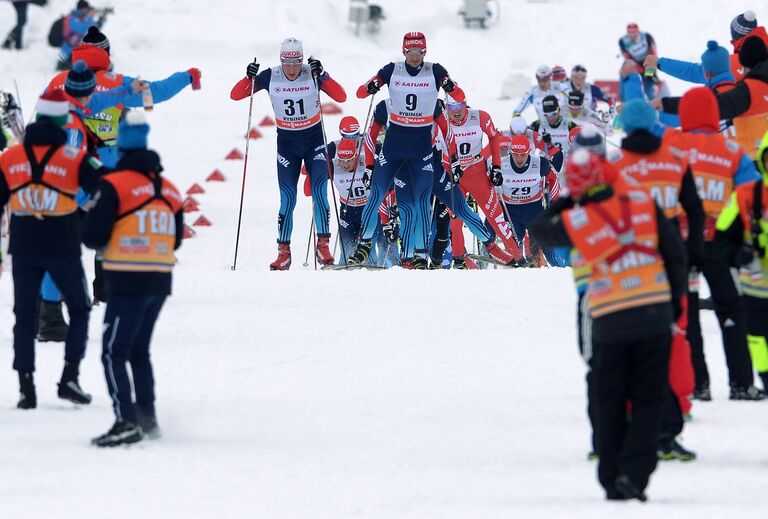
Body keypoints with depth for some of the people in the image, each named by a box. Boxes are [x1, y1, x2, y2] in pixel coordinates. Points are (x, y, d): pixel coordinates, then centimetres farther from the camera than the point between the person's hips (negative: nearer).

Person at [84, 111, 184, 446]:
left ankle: (127, 421, -16)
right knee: (139, 351, 20)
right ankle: (147, 417, 21)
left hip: (128, 283, -7)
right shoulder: (169, 189, 9)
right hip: (160, 281, 7)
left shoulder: (114, 185, -11)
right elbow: (175, 239, 15)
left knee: (114, 353, -4)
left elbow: (93, 237, -10)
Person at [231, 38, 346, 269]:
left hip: (314, 140, -1)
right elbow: (235, 95, -8)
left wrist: (322, 75, -33)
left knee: (319, 192, -13)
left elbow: (341, 97, -22)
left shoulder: (313, 74, -13)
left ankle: (323, 246, -8)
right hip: (287, 142, 1)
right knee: (288, 198, -5)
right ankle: (283, 252, 0)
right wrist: (249, 78, -27)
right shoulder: (270, 77, -10)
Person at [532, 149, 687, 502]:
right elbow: (675, 254, 1)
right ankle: (635, 475, -6)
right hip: (655, 317, 1)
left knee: (610, 403, 14)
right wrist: (676, 300, 11)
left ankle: (612, 480, 14)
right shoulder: (642, 203, -2)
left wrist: (567, 202, 16)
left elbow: (541, 230, 14)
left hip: (610, 323, -1)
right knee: (648, 399, 8)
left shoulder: (574, 221, -8)